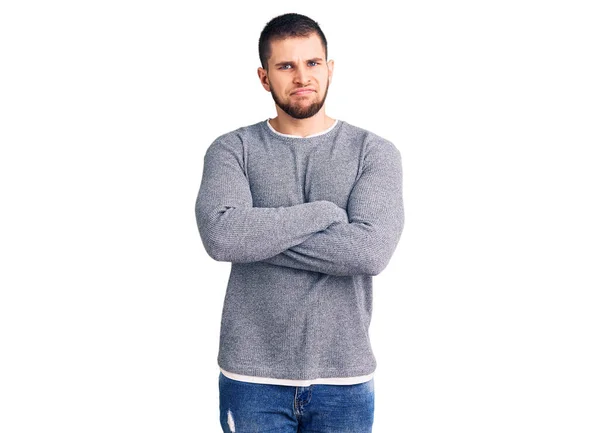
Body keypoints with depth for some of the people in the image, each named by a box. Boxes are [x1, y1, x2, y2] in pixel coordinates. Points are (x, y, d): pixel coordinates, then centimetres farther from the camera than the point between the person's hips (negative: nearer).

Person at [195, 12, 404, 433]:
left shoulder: (375, 152, -1)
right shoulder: (232, 149, 0)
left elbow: (372, 250, -17)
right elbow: (220, 235, -18)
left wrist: (257, 235, -14)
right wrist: (325, 212, -15)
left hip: (344, 379, 0)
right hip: (252, 378, 0)